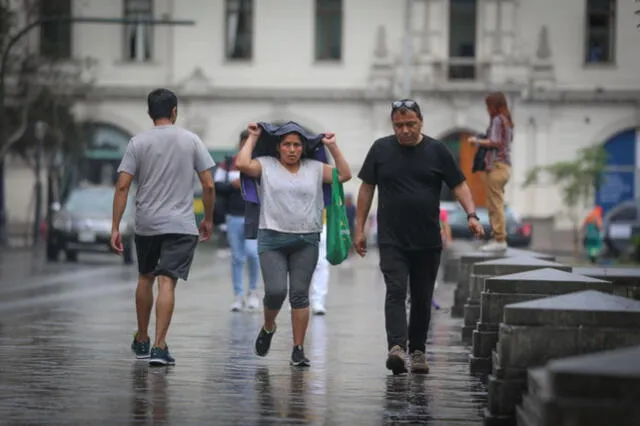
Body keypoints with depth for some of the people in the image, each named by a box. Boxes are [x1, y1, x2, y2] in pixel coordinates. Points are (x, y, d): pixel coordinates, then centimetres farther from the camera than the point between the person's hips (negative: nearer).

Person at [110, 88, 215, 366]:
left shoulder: (138, 143, 0)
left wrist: (115, 227, -3)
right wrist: (208, 219, 13)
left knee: (145, 278, 20)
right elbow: (208, 185, 0)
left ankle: (141, 341, 29)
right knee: (167, 282, -7)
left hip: (146, 225, 2)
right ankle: (159, 346, -17)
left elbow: (122, 186, -6)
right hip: (181, 224, -2)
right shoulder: (191, 141, 1)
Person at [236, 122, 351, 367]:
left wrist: (332, 147, 5)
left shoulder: (315, 169, 12)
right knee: (275, 291, -13)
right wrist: (253, 138, 0)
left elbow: (344, 175, 7)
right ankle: (268, 328, 19)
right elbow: (242, 164, -11)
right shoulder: (266, 166, 5)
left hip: (306, 242, 2)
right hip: (272, 239, -2)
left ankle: (298, 350, 3)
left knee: (299, 294, 0)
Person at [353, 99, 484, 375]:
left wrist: (471, 215, -12)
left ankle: (417, 350, 20)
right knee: (396, 292, -16)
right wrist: (360, 229, 7)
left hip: (428, 242, 1)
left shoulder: (436, 151, 4)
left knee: (422, 298, 8)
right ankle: (396, 347, -28)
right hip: (391, 241, -1)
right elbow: (366, 189, 10)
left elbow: (459, 185, 4)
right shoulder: (381, 149, 5)